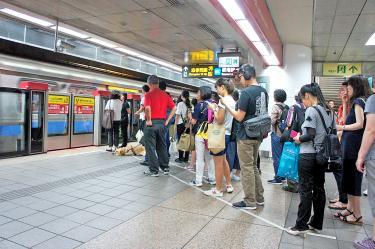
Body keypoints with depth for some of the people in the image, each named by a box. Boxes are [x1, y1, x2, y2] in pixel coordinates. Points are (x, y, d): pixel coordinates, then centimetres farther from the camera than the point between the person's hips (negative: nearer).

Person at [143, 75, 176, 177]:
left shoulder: (149, 94, -9)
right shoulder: (165, 94, 7)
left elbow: (147, 108, -25)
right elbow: (174, 108, 5)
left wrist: (148, 120, -13)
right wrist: (167, 120, 7)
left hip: (152, 123, -5)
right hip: (162, 122, 6)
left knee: (151, 147, 4)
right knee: (162, 146, 16)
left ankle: (154, 170, 9)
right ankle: (165, 168, 22)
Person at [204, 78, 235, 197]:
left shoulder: (223, 100, -17)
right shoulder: (232, 100, 10)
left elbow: (219, 120, -21)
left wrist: (213, 109, -8)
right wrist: (217, 108, 8)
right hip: (227, 134, 9)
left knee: (218, 163, 1)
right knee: (223, 160, 21)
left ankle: (218, 190, 12)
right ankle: (229, 185, 31)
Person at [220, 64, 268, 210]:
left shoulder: (246, 92, -17)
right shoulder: (264, 91, 9)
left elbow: (239, 117, -17)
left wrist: (226, 105, -9)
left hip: (246, 136, -8)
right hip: (258, 135, 8)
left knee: (247, 168, 2)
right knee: (253, 166, 18)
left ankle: (250, 202, 11)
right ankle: (259, 198, 26)